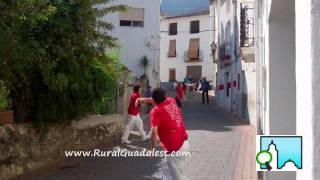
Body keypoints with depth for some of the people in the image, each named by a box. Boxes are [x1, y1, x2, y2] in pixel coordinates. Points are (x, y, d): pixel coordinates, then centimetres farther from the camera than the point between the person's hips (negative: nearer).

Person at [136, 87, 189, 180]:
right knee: (166, 168, 27)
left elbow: (154, 132, -23)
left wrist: (152, 149, -13)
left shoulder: (156, 111, -14)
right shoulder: (171, 101, 5)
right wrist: (145, 99, 29)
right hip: (184, 143, 8)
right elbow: (162, 99, 29)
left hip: (174, 148, -8)